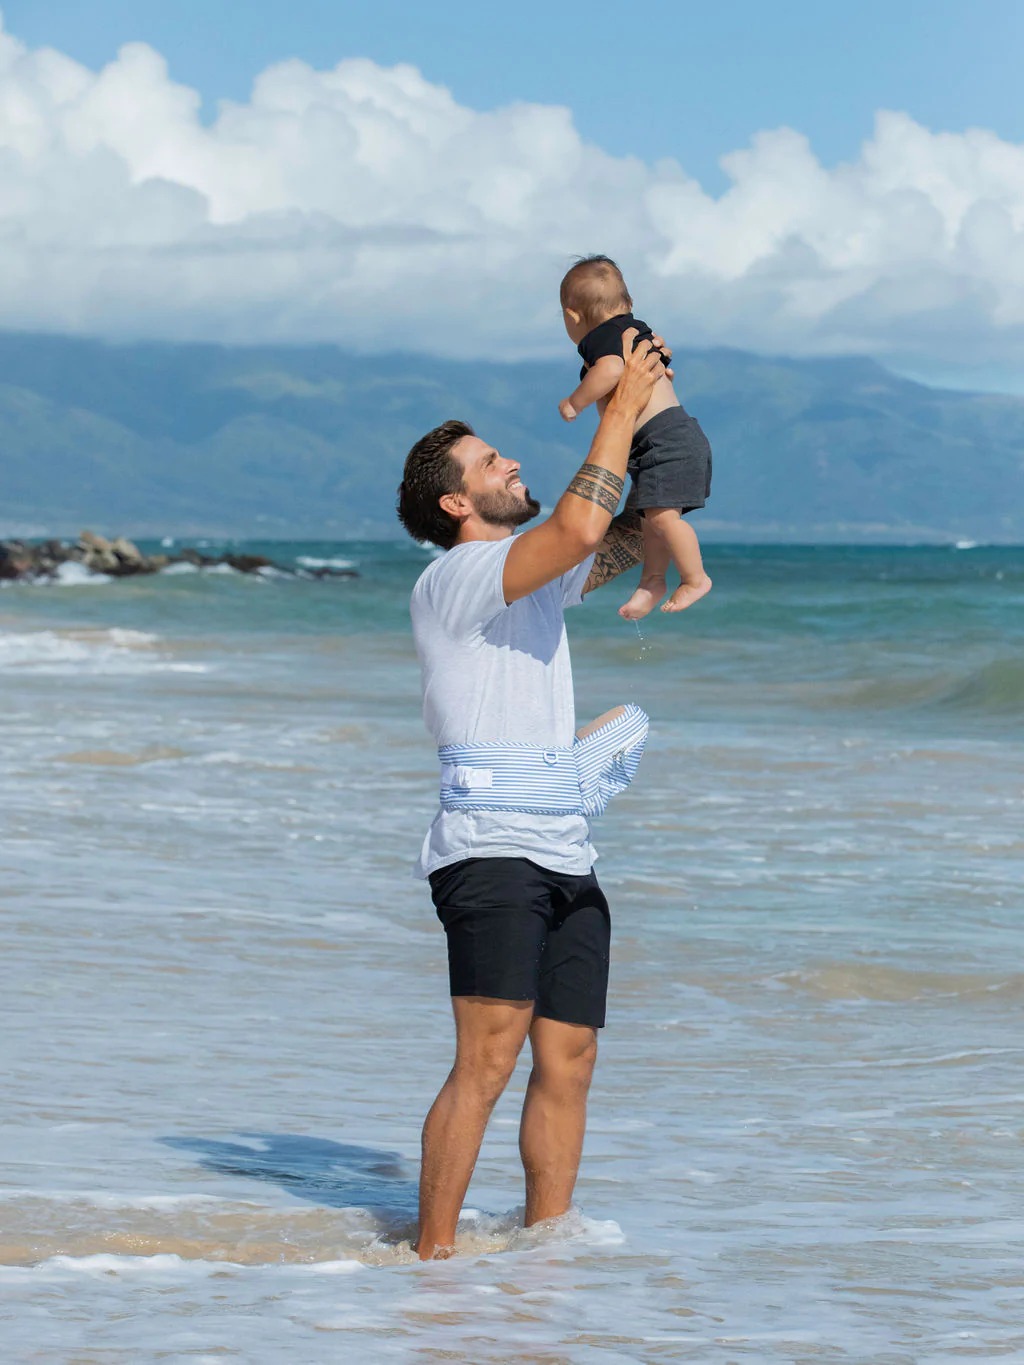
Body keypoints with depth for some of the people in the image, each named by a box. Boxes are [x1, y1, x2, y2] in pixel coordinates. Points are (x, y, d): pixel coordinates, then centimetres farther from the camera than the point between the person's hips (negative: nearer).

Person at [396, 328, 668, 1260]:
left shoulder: (536, 575, 21)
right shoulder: (452, 580, -7)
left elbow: (627, 538, 32)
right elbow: (579, 527, -21)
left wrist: (652, 432, 18)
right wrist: (621, 405, -12)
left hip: (565, 858, 9)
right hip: (489, 851, -9)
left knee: (567, 1067, 5)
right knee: (488, 1061, -17)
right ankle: (433, 1253, -13)